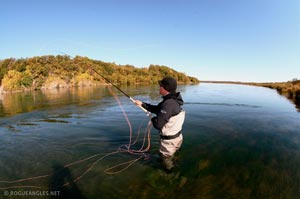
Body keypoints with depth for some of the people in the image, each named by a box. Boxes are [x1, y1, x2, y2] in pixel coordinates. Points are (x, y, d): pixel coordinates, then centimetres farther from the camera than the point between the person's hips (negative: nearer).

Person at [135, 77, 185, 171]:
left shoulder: (168, 104, -31)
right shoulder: (173, 100, 0)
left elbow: (158, 125, -31)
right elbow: (157, 109, 14)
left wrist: (153, 119, -8)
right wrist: (142, 104, 11)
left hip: (169, 140, -9)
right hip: (177, 137, 9)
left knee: (167, 161, 17)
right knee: (169, 158, 32)